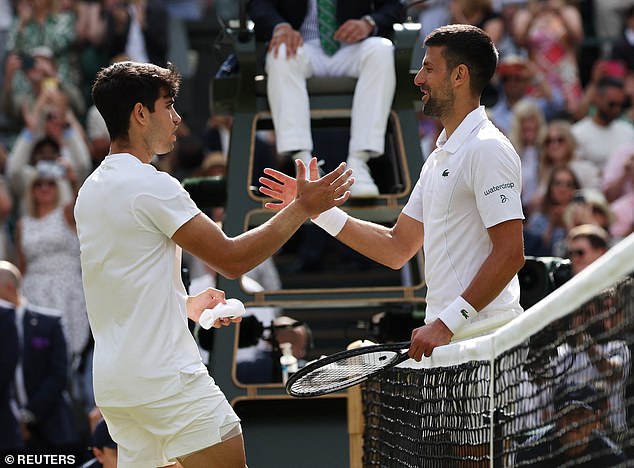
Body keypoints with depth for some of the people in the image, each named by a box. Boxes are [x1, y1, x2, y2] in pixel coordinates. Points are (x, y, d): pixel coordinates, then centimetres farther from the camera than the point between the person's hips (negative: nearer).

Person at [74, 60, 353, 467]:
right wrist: (303, 208, -6)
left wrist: (186, 305, 21)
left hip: (112, 383, 9)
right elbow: (232, 259, -13)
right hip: (167, 378, -9)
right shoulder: (150, 186, -14)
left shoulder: (92, 190, 15)